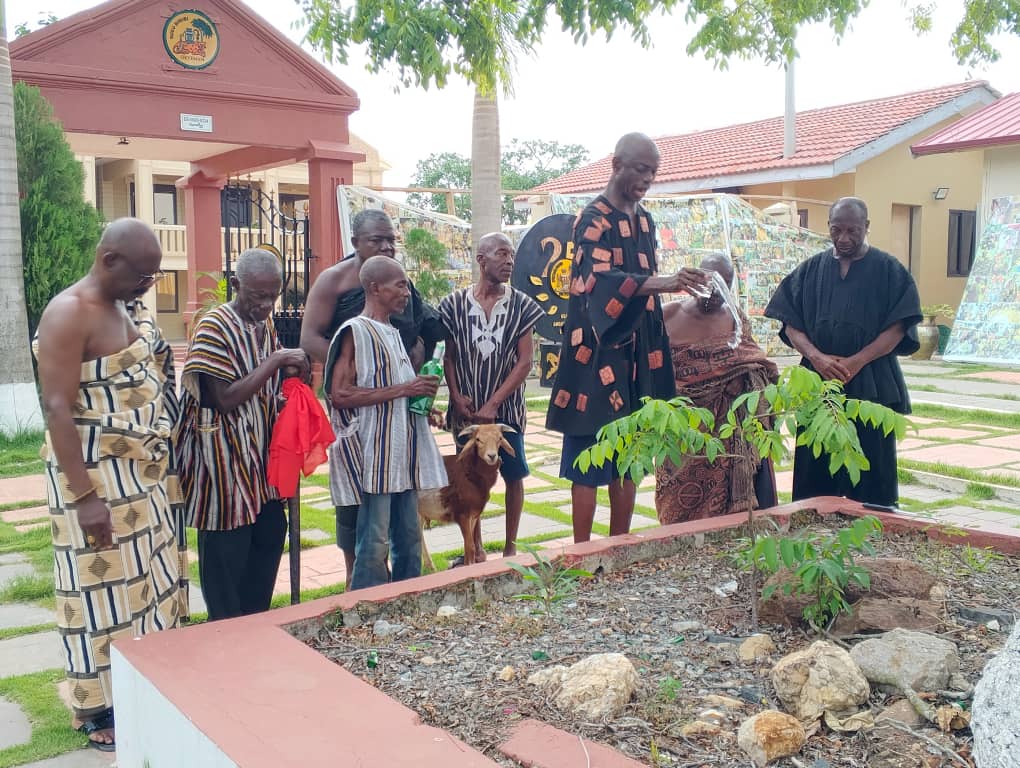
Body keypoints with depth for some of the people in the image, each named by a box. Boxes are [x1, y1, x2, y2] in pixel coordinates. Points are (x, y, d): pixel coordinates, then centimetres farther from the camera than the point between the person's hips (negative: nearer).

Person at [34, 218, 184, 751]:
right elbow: (58, 409, -22)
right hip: (94, 472, -9)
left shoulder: (124, 307, 9)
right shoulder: (69, 312, -17)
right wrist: (85, 496, -24)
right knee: (102, 588, 2)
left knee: (148, 579, 16)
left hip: (140, 471, 9)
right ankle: (99, 711, 17)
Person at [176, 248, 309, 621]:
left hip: (260, 457, 8)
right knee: (226, 552, 1)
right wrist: (276, 361, -22)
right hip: (224, 459, -8)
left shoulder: (265, 325, 8)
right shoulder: (214, 327, -15)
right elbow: (227, 398, -21)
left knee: (270, 537, 14)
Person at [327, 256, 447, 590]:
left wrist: (420, 395, 7)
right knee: (374, 543, -6)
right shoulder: (354, 331, -9)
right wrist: (401, 390, -16)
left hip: (403, 452, 8)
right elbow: (340, 394, -17)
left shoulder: (392, 333, 17)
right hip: (372, 453, -8)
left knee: (409, 538, 12)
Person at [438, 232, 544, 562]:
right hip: (466, 409, 1)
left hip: (506, 407, -1)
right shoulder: (456, 304, 1)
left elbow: (524, 361, -6)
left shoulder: (520, 305, -2)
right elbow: (449, 357, 6)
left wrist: (493, 404, -13)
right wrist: (456, 397, -9)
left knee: (513, 475, 5)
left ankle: (510, 546, 20)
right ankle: (476, 548, 22)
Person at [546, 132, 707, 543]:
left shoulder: (645, 221, 14)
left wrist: (655, 353, 18)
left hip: (635, 356, 7)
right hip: (597, 356, -7)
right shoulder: (594, 219, -10)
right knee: (588, 464, -3)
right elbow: (601, 281, -27)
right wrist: (666, 282, -42)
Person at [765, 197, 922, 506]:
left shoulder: (888, 269, 2)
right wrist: (816, 356, -13)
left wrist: (856, 361, -16)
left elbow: (897, 327, -4)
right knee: (815, 472, 3)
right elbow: (790, 323, 4)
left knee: (870, 472, 1)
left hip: (871, 386, -2)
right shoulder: (811, 269, 9)